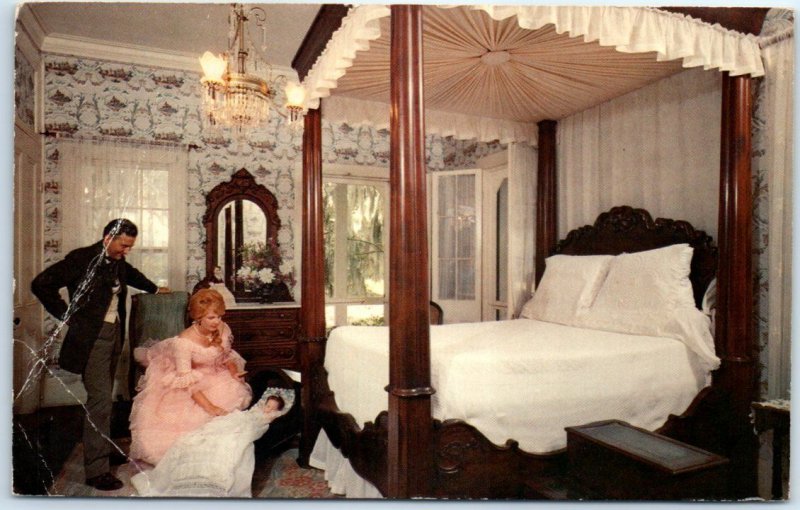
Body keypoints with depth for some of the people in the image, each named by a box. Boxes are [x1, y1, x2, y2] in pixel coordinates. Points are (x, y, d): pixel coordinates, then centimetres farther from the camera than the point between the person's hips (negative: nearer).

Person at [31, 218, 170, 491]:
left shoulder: (118, 262, 7)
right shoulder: (83, 258, -15)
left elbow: (131, 274, 31)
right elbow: (41, 284, -18)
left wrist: (154, 289, 37)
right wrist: (67, 316, -14)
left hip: (114, 334, 8)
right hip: (92, 337, -7)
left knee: (104, 398, 17)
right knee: (100, 399, -9)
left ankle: (103, 450, 32)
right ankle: (96, 470, 0)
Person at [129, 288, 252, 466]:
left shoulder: (223, 329, -13)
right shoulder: (184, 342, -28)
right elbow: (186, 381, -25)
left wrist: (234, 372, -15)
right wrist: (209, 407, -31)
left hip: (216, 378, 5)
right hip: (187, 388, -4)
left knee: (234, 396, -17)